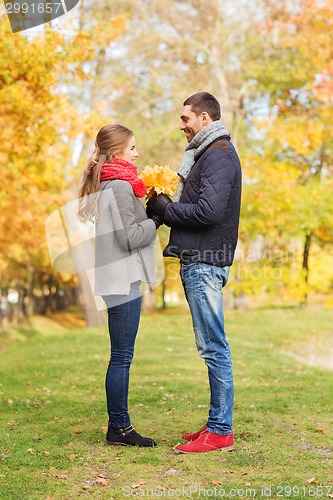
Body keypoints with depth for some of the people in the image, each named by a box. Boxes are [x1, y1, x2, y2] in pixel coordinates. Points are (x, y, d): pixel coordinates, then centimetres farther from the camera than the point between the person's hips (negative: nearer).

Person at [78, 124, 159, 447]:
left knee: (121, 357, 13)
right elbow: (131, 237, -17)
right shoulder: (119, 186, -14)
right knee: (122, 357, -3)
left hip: (120, 279, 10)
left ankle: (118, 425, 19)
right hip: (123, 280, -10)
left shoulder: (108, 184, 16)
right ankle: (119, 428, 5)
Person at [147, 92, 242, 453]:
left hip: (205, 264, -11)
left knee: (213, 346, -7)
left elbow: (207, 212, -22)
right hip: (199, 260, 11)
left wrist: (165, 209, -9)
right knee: (211, 346, 12)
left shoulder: (218, 156, -11)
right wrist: (166, 207, 4)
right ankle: (217, 424, 19)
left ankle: (220, 431, -2)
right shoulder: (210, 153, 21)